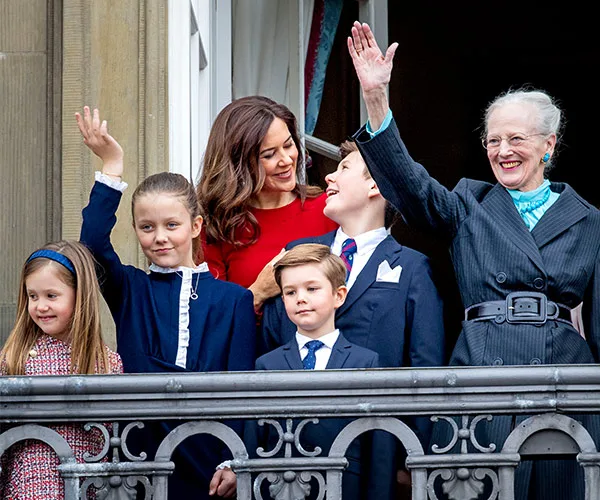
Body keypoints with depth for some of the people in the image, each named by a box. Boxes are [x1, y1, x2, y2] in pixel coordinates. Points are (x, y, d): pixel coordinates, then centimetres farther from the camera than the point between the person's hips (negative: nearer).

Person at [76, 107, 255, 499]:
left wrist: (236, 463, -9)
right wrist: (112, 165, -12)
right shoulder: (130, 292, 8)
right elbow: (94, 244, -10)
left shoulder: (233, 299, 4)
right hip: (142, 448, 1)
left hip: (211, 456, -1)